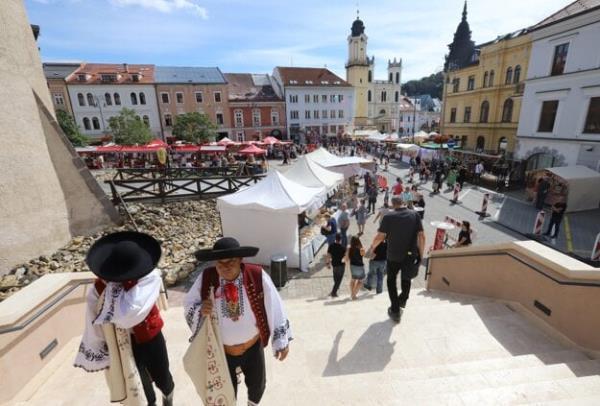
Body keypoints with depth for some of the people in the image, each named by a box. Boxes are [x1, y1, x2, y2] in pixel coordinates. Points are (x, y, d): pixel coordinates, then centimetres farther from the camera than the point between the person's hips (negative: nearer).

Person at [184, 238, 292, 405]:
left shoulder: (258, 276, -25)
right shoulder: (205, 279, -20)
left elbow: (275, 308, -15)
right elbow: (188, 305, -6)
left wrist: (281, 339, -10)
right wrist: (200, 310, -29)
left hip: (253, 346, 1)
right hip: (221, 350, 0)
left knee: (257, 384, 29)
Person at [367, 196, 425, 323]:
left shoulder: (388, 217, -12)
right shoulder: (415, 215, -5)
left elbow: (380, 237, -12)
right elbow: (421, 236, -7)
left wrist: (372, 247, 5)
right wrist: (421, 253, 3)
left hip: (393, 255, -2)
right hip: (411, 255, 2)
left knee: (391, 280, 18)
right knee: (406, 278, 29)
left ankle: (395, 311, 23)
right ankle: (402, 301, 41)